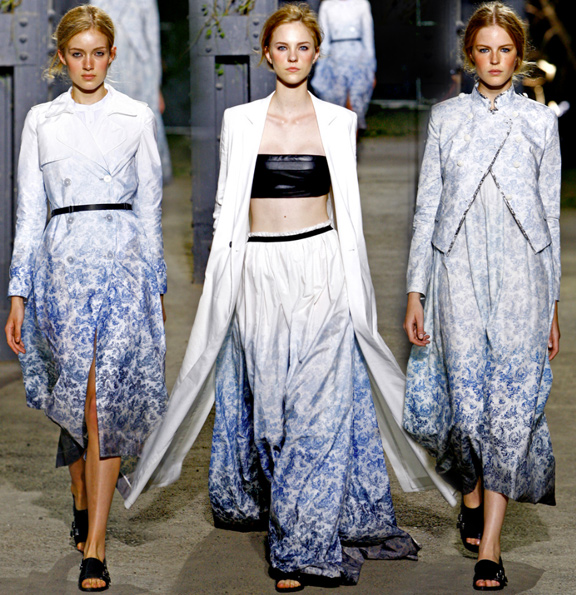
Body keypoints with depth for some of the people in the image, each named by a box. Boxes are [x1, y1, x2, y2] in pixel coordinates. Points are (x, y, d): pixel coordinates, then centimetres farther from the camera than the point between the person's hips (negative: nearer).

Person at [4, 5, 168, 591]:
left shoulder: (137, 118, 7)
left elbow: (149, 207, 9)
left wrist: (156, 286, 6)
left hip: (123, 258, -2)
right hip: (62, 261, 2)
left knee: (105, 395, -11)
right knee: (75, 395, 6)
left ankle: (94, 547, -10)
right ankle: (85, 505, 31)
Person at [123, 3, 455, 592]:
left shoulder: (340, 121, 5)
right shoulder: (239, 121, 5)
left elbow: (348, 207, 10)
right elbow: (226, 206, 9)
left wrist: (349, 279, 7)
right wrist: (224, 276, 5)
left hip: (321, 270, 0)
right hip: (258, 272, 1)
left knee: (319, 401, -5)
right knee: (266, 397, 3)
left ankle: (304, 542, 2)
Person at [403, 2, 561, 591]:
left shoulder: (540, 121, 8)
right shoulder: (445, 117, 9)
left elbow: (552, 214, 9)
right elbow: (427, 208, 8)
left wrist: (554, 303, 6)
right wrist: (415, 292, 2)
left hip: (522, 275, 0)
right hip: (459, 271, 0)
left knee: (510, 405, -7)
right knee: (467, 401, -4)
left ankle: (489, 547, -4)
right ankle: (472, 491, 29)